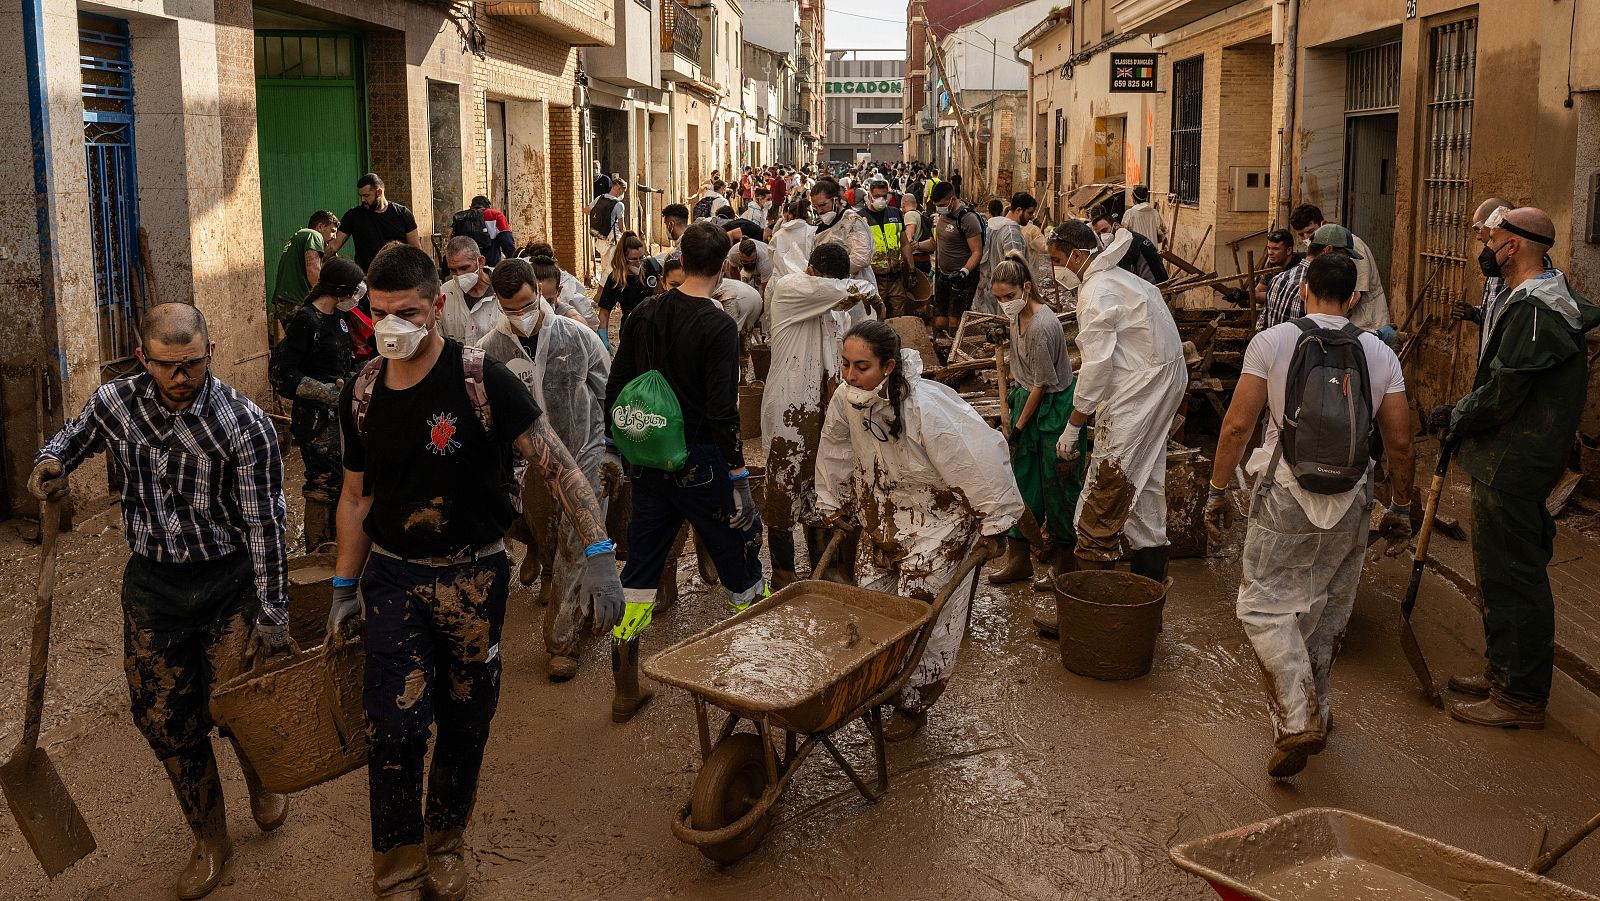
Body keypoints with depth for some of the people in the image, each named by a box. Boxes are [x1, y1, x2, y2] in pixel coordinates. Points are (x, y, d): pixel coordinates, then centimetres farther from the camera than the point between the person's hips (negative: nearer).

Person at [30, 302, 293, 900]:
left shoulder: (244, 426, -19)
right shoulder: (114, 402, -6)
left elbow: (264, 525, -16)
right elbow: (75, 435, 19)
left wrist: (272, 615, -15)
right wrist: (50, 460, -5)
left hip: (229, 581, -4)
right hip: (151, 580, 4)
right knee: (163, 717, 9)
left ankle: (261, 787, 38)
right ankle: (210, 840, 30)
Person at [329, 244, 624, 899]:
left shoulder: (480, 379, -16)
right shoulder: (361, 395, -1)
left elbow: (559, 466, -16)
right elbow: (357, 496, 11)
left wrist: (599, 556, -25)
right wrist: (343, 588, 12)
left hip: (473, 576, -2)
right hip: (392, 575, 2)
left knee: (464, 726, 11)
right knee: (396, 727, -8)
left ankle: (447, 844, 37)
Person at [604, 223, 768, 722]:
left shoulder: (645, 313, 3)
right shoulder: (719, 326, -15)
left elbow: (616, 384, 8)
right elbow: (722, 409, -19)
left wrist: (621, 442, 19)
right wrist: (737, 470, -12)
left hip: (647, 460, 6)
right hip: (700, 463, -6)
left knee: (640, 567, 12)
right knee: (738, 553, 10)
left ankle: (626, 690, 18)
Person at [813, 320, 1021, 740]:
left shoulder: (926, 408, -33)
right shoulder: (845, 401, -14)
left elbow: (980, 457, -24)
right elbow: (835, 459, 7)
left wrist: (993, 524, -16)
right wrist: (833, 509, 18)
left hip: (939, 521, -6)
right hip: (882, 518, 6)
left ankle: (913, 705, 14)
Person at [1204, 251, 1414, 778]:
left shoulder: (1271, 342, -3)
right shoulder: (1381, 354, 5)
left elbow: (1238, 425, -8)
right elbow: (1399, 443, 5)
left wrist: (1218, 489, 2)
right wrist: (1400, 508, 17)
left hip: (1285, 495, -3)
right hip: (1351, 502, 3)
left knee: (1266, 606, 3)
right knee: (1327, 613, 17)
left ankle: (1296, 720, -9)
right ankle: (1313, 713, 30)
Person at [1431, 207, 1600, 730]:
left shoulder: (1532, 309, -21)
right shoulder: (1537, 299, 14)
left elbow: (1502, 394, -23)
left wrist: (1455, 417, -6)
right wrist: (1462, 416, 8)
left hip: (1512, 467, -11)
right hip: (1513, 464, 11)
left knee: (1511, 578, -3)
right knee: (1501, 573, 19)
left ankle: (1522, 697, 6)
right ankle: (1503, 673, 31)